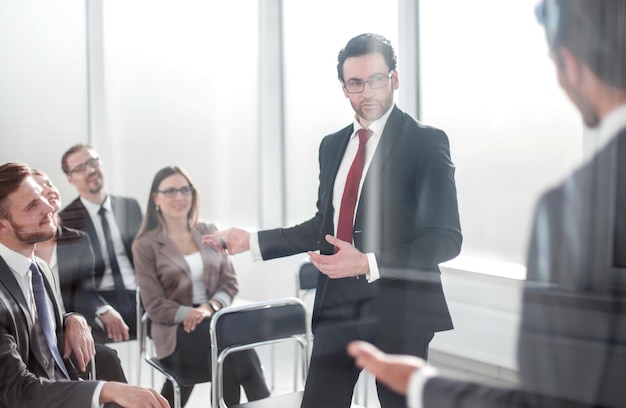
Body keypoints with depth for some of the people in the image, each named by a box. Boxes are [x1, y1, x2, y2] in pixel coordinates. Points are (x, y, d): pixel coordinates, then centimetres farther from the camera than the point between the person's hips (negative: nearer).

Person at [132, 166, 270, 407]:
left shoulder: (209, 232, 12)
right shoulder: (146, 245, 0)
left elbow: (230, 282, 7)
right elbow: (156, 307, -4)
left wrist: (210, 307, -14)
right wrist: (192, 313, -20)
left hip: (215, 319, 3)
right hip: (177, 332, -3)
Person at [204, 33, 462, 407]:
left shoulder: (426, 142, -8)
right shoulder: (332, 145, 11)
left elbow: (446, 238, -13)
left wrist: (370, 263, -24)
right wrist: (253, 241, 13)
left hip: (398, 309, -5)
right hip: (337, 306, 5)